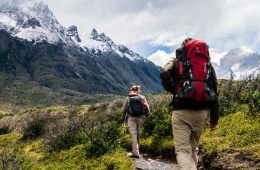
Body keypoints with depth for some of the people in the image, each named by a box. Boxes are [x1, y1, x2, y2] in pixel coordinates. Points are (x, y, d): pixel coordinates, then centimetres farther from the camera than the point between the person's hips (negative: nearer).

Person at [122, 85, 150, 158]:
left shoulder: (128, 98, 1)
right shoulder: (142, 97, 3)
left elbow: (124, 109, 2)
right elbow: (147, 108, 2)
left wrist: (124, 118, 16)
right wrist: (147, 116, 16)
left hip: (131, 118, -2)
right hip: (140, 117, 2)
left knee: (133, 134, -4)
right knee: (138, 134, 14)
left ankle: (135, 152, -11)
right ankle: (135, 151, 25)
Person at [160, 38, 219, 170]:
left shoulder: (177, 62, 8)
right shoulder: (208, 65, 15)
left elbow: (164, 73, -15)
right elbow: (214, 92, 9)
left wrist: (172, 90, 4)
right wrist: (214, 119, 12)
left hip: (181, 111, -4)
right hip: (201, 112, 4)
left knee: (182, 150, -4)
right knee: (193, 148, 20)